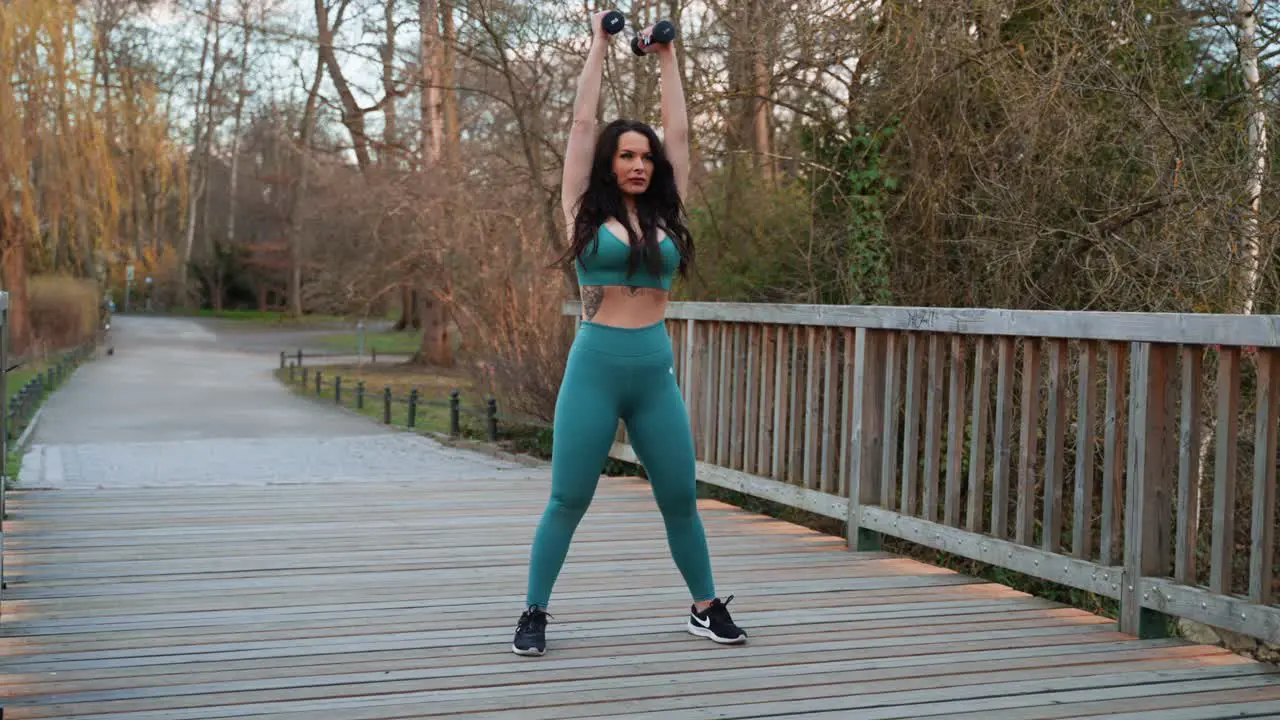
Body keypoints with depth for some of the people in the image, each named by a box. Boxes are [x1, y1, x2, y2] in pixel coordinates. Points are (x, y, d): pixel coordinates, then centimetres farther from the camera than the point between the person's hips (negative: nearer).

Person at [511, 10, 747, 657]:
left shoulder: (664, 216, 9)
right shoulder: (585, 212, 2)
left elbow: (678, 132, 11)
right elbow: (582, 124, 2)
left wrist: (666, 59, 17)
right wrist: (599, 46, 8)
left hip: (656, 373, 3)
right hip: (595, 368, -3)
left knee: (680, 499, 9)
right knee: (568, 501, 1)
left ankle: (706, 609, 23)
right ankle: (534, 614, 14)